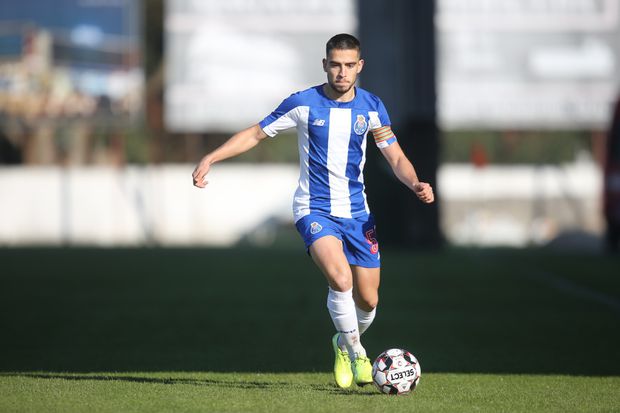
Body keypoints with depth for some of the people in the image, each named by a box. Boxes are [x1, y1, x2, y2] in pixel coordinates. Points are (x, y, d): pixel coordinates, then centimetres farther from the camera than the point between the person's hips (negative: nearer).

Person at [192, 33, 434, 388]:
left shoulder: (371, 107, 0)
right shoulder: (303, 103, -7)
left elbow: (397, 159, 2)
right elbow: (256, 134, 3)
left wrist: (416, 184, -19)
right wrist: (211, 158, -7)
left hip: (357, 212, 3)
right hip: (315, 209, -3)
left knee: (368, 300, 3)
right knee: (340, 278, -28)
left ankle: (345, 345, 36)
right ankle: (356, 351, -8)